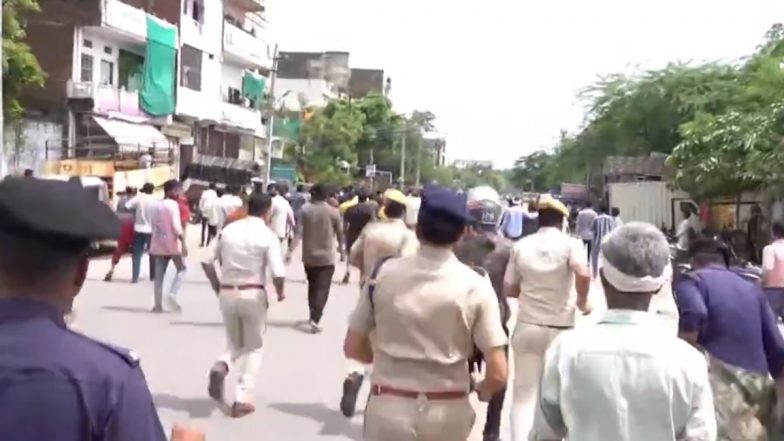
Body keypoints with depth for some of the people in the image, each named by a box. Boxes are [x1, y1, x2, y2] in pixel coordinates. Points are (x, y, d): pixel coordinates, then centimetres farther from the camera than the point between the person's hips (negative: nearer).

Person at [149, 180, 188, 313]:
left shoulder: (158, 205, 13)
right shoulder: (173, 204, -10)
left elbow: (154, 225, 16)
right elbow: (176, 225, -18)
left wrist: (152, 244, 20)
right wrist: (183, 242, -18)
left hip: (158, 243, 7)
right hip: (172, 242, -6)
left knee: (159, 275, 5)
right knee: (181, 268, 10)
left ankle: (158, 304, 3)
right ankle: (172, 294, -9)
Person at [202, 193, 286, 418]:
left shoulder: (228, 230, 3)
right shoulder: (268, 235, -8)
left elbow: (207, 262, 3)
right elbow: (278, 273, -16)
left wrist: (217, 287, 16)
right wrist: (280, 292, 3)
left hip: (227, 294, 4)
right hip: (253, 295, -3)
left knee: (235, 345, 22)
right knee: (254, 348, 14)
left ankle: (221, 367, -10)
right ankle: (242, 399, 8)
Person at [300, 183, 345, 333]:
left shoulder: (305, 210, -4)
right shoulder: (333, 212, -5)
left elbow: (298, 231, -4)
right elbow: (339, 233, 3)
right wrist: (342, 251, 15)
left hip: (309, 255, 2)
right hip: (327, 257, -2)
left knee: (312, 286, 19)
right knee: (322, 289, -4)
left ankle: (313, 316, 28)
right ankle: (315, 319, -17)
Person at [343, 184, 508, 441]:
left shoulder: (383, 273, -6)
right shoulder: (475, 286, -9)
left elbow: (352, 348, 2)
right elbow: (498, 374, -11)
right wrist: (482, 391, 11)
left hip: (389, 408, 0)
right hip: (448, 412, 0)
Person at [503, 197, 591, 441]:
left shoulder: (521, 245, 1)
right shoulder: (570, 243, -8)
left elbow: (509, 289, 3)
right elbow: (583, 274, -27)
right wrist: (582, 302, -10)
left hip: (527, 327, 2)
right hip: (560, 329, -2)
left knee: (524, 392, 7)